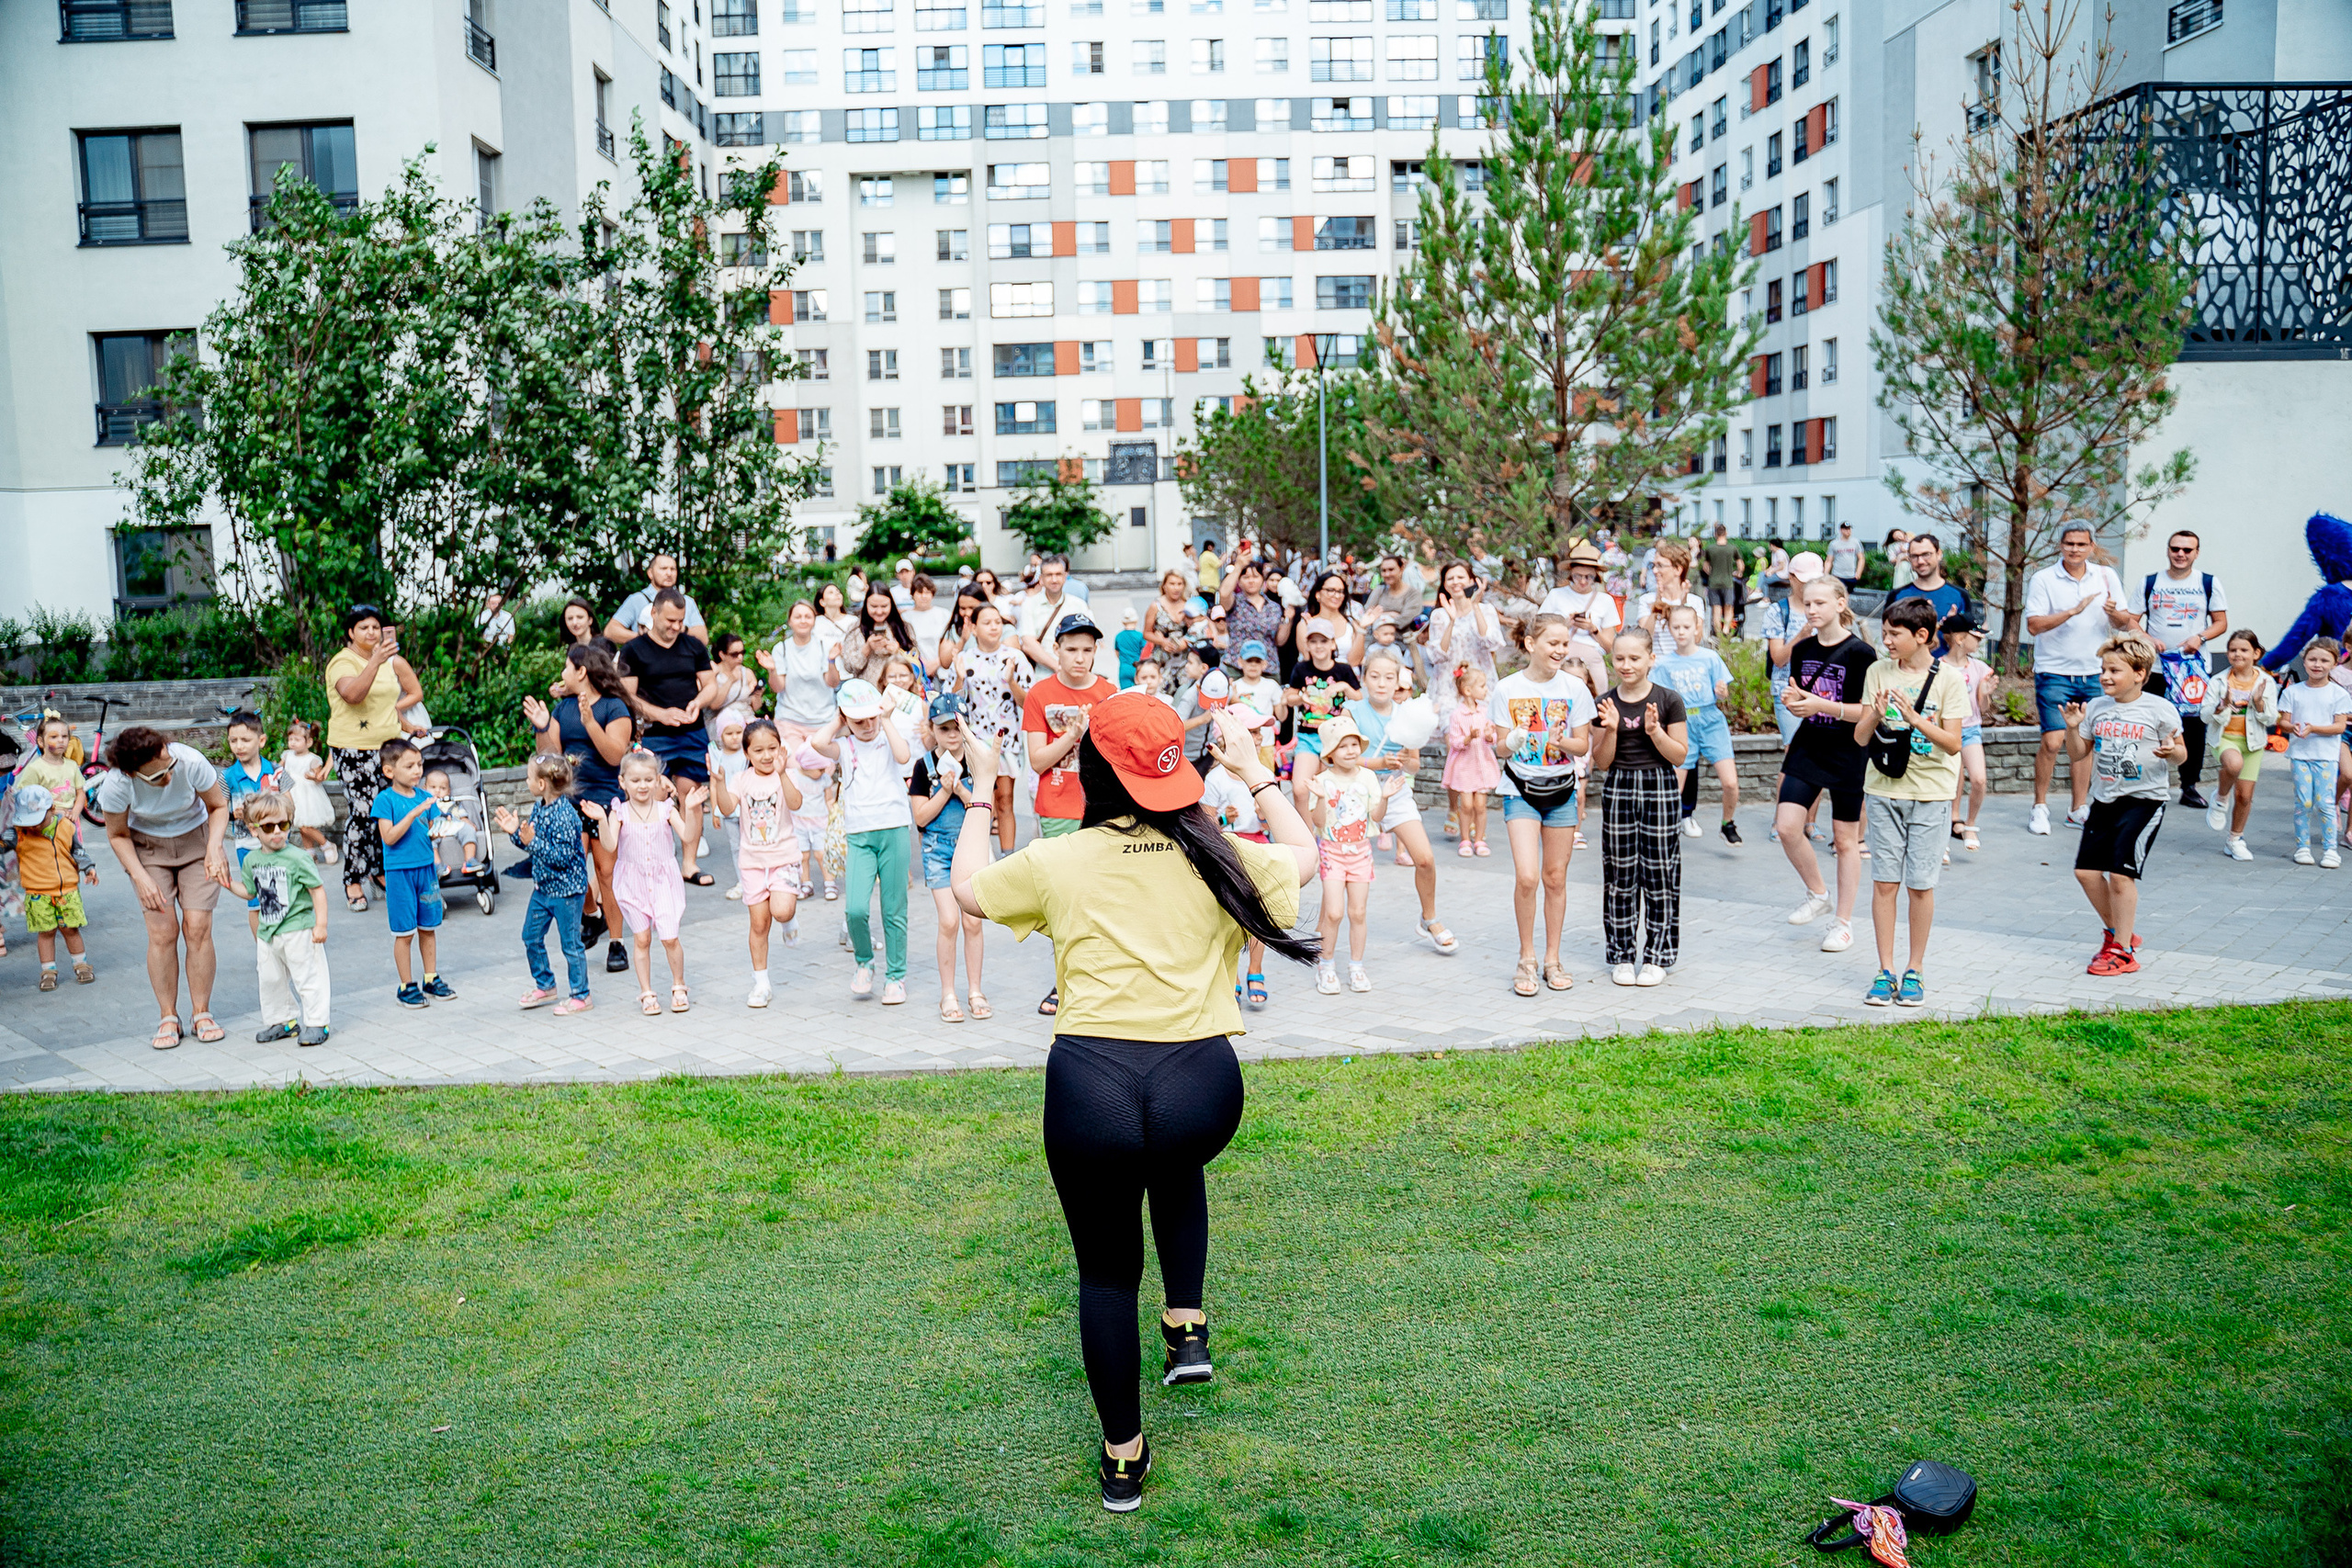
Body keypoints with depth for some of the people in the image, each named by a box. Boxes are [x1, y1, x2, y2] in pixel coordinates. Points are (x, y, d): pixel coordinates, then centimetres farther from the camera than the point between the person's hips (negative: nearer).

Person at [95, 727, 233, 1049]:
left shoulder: (191, 762, -30)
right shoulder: (116, 785, -27)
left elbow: (219, 806, -9)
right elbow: (118, 836, -8)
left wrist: (214, 847, -24)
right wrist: (141, 878, -19)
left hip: (195, 839, 0)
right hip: (147, 846, 0)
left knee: (197, 927, -10)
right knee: (162, 932, -10)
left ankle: (202, 1014, 2)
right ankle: (168, 1018, 2)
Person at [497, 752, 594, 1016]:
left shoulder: (564, 815, -23)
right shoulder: (538, 808, 4)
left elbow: (561, 856, -26)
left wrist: (532, 842, -31)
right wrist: (516, 832, 0)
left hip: (566, 889, -9)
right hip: (543, 886, 9)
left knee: (570, 942, 1)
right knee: (531, 937, 17)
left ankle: (581, 995, 14)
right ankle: (545, 986, 34)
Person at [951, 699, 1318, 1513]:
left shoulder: (1058, 860, 4)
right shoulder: (1215, 856, 6)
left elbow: (968, 889, 23)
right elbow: (1304, 855, 27)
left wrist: (982, 796, 34)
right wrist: (1255, 772, 36)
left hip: (1089, 1089, -1)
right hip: (1202, 1087, 1)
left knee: (1106, 1270, 19)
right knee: (1176, 1167, 38)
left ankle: (1123, 1459, 30)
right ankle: (1187, 1324, 28)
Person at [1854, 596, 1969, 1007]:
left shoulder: (1948, 679, -5)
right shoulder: (1878, 673, 3)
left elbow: (1953, 744, -8)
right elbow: (1860, 737, 2)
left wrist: (1915, 719, -21)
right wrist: (1876, 714, -18)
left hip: (1930, 794, -2)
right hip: (1883, 790, 2)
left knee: (1921, 884, 1)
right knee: (1884, 882, 2)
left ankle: (1915, 972, 14)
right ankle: (1885, 971, 10)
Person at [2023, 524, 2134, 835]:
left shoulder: (2106, 576, 6)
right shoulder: (2043, 579, -4)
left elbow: (2126, 624, 7)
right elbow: (2034, 625, -14)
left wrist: (2114, 613, -15)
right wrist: (2073, 611, -22)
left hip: (2094, 674, 4)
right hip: (2054, 673, -4)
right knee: (2053, 741, -12)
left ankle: (2078, 810, 18)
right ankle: (2040, 808, 2)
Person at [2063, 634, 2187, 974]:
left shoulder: (2159, 710, -8)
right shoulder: (2096, 708, 4)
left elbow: (2182, 751, 0)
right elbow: (2078, 756, 9)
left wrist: (2172, 751, -23)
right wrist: (2072, 728, -9)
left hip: (2144, 800, -6)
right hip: (2104, 799, 6)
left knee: (2121, 874, -11)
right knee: (2086, 870, 5)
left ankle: (2123, 951, 0)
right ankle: (2117, 933, 26)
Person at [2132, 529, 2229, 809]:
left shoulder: (2209, 583, 6)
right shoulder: (2150, 582, 6)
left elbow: (2221, 622, 7)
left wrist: (2200, 637, -13)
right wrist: (2147, 639, -14)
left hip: (2195, 667, 0)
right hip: (2156, 666, 0)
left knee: (2195, 725, 1)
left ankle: (2190, 786, 10)